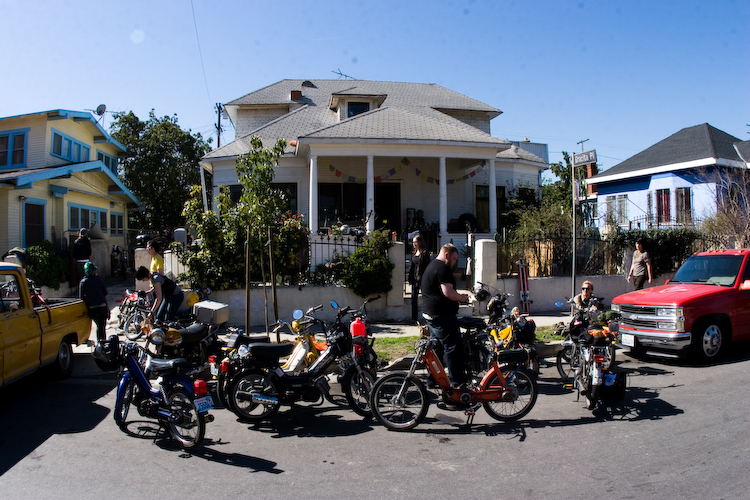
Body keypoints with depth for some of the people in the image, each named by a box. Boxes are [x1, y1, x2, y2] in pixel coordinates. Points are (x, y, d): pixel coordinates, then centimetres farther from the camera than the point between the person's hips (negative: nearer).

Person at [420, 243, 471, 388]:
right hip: (443, 316, -11)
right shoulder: (442, 268, -15)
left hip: (431, 315, 11)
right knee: (454, 349, -6)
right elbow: (448, 292, -24)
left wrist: (459, 297, 17)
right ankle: (458, 383, -3)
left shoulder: (431, 266, 19)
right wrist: (462, 297, -7)